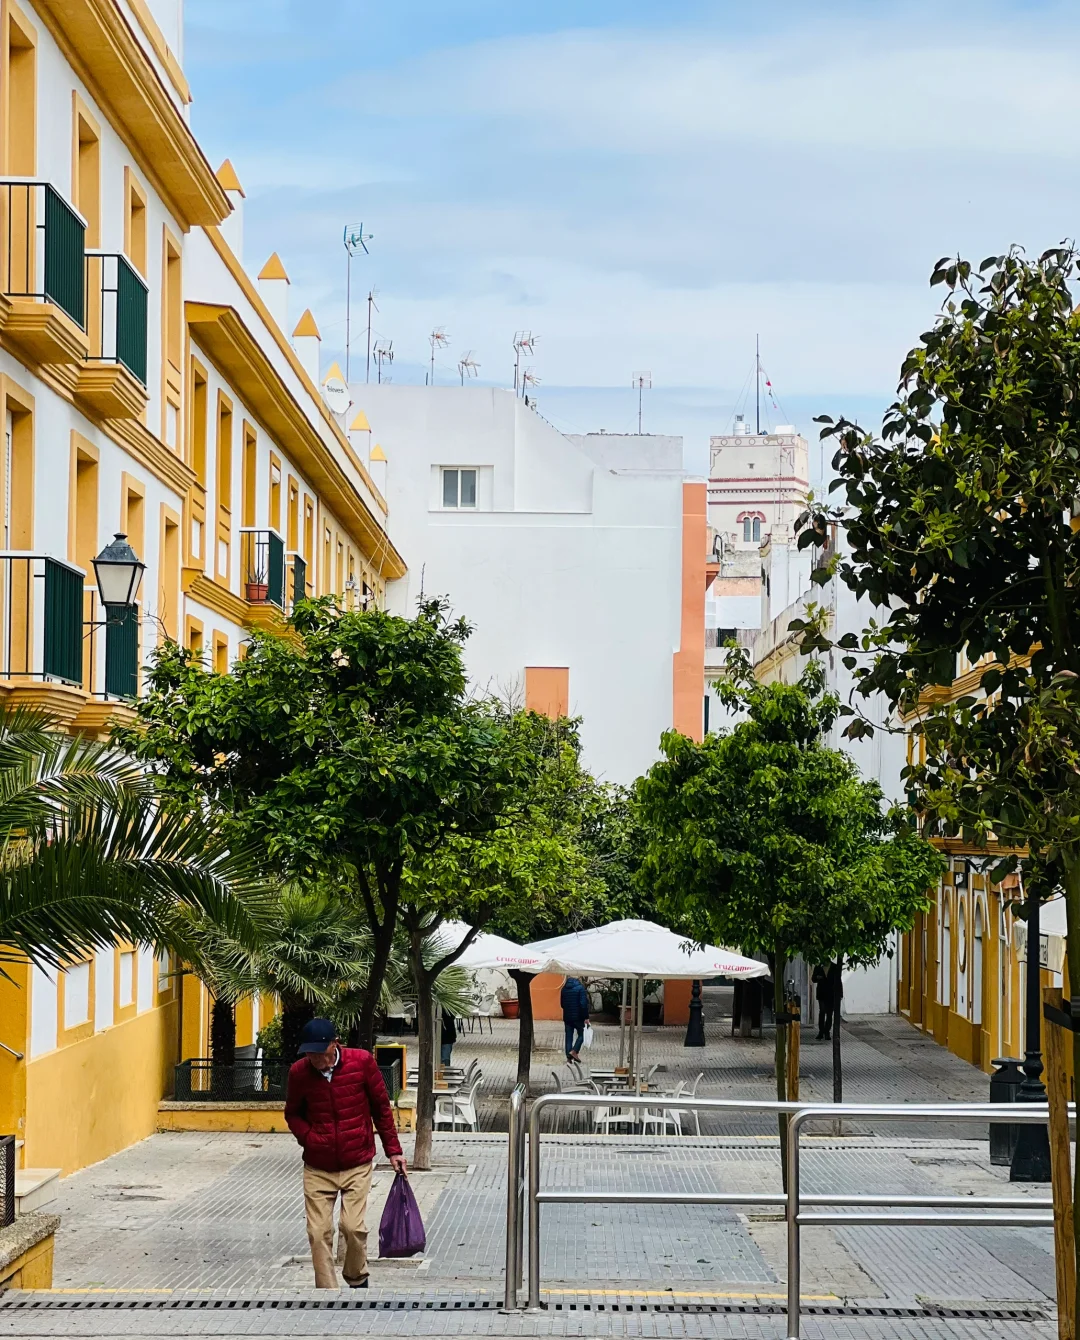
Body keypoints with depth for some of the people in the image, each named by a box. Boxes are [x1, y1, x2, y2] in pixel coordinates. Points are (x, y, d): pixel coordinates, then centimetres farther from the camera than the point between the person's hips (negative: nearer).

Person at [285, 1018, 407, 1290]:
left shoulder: (362, 1062, -10)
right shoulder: (299, 1072, -6)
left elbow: (381, 1107, 2)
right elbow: (292, 1113, 12)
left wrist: (393, 1150, 3)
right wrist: (308, 1138, -7)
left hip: (357, 1164, -2)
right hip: (317, 1168, 2)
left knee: (353, 1227, -11)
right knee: (318, 1233, -4)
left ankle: (357, 1280, 16)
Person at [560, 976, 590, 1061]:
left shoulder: (564, 989, 7)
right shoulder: (580, 988, -11)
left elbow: (562, 1003, 15)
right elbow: (583, 1004, -16)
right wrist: (586, 1017, -12)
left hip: (567, 1017, 5)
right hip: (578, 1017, -5)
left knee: (569, 1036, 10)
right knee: (580, 1035, 9)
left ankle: (569, 1056, 7)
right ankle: (574, 1051, -10)